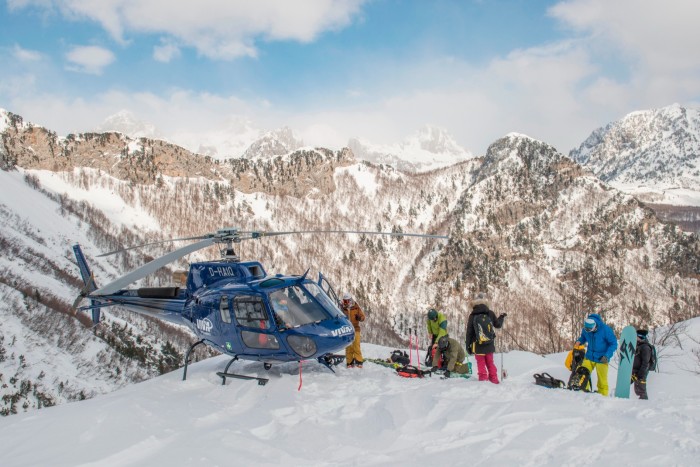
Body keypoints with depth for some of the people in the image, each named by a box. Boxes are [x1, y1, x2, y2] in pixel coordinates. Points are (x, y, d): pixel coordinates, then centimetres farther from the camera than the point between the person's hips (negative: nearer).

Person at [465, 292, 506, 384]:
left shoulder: (473, 315, -8)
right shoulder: (490, 313, -4)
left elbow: (469, 331, -6)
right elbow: (498, 325, 12)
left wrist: (468, 345, 2)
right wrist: (501, 317, 31)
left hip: (478, 344, -2)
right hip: (489, 344, 2)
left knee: (481, 364, 3)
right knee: (490, 362, 15)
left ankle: (483, 379, 0)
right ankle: (494, 379, 17)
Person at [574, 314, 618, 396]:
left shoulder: (606, 329, -19)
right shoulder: (585, 329, -8)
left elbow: (613, 344, -12)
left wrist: (607, 356, -21)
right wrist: (579, 341, -10)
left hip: (601, 359, -3)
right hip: (589, 357, 4)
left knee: (602, 380, 1)